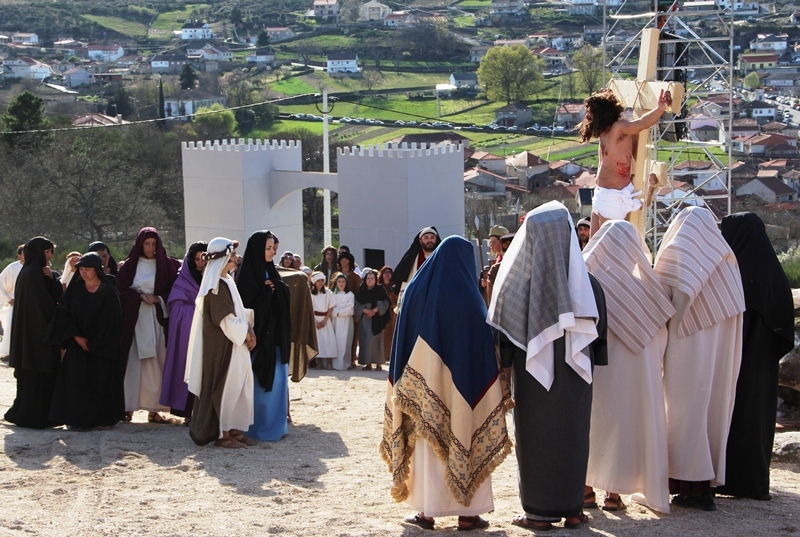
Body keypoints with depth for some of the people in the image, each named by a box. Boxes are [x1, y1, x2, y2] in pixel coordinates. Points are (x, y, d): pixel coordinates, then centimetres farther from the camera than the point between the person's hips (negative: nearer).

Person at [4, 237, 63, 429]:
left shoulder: (40, 273, 15)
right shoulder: (31, 274, -14)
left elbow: (58, 296, 6)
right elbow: (41, 304, -20)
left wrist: (52, 278, -7)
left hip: (42, 331, 10)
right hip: (36, 332, -10)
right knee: (34, 375, -5)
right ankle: (31, 416, 1)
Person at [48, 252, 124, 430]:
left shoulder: (109, 291, -5)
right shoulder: (74, 289, 6)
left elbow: (111, 322, -8)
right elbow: (63, 313, 1)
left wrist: (94, 343, -10)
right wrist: (77, 337, -10)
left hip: (102, 347, -3)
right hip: (77, 344, 3)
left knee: (101, 381, -3)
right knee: (76, 381, -3)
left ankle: (104, 418, 6)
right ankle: (78, 418, 3)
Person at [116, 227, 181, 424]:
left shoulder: (167, 265, 8)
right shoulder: (130, 266, 7)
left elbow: (175, 290, 5)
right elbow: (121, 290, 2)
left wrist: (159, 299, -10)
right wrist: (141, 297, -10)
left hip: (158, 319, 1)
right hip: (134, 319, -1)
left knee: (156, 363, -1)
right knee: (133, 361, -5)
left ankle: (154, 409, 1)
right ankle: (128, 408, -3)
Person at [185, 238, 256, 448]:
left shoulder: (227, 281, 14)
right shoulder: (216, 285, -15)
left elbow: (240, 311, 14)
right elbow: (225, 319, -17)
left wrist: (249, 329, -2)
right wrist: (245, 333, -7)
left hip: (235, 343, 9)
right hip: (221, 345, -9)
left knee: (237, 385, 10)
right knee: (224, 386, -4)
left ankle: (233, 429, 16)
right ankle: (222, 433, 2)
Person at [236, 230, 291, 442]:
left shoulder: (270, 272, 12)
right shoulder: (247, 274, -12)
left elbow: (284, 301, 12)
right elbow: (249, 306, -20)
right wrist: (268, 291, -13)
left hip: (275, 336, 8)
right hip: (258, 337, -8)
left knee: (276, 381, 11)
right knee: (261, 383, -3)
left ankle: (275, 425, 20)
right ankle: (259, 427, 6)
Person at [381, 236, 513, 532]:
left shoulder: (417, 290, 3)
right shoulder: (469, 296, -8)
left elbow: (402, 340, 5)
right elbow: (483, 345, -7)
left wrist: (404, 384, 11)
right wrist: (495, 382, 1)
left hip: (424, 380, 3)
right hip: (461, 383, -3)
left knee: (426, 441, 9)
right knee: (464, 439, 4)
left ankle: (426, 511, 11)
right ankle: (467, 512, 7)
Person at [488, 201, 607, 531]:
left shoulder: (518, 281, -11)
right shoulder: (585, 282, -6)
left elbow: (503, 331, -7)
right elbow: (599, 330, 0)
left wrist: (505, 368, 1)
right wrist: (591, 365, 9)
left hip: (533, 376, -2)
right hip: (575, 376, 2)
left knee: (535, 437, 8)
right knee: (573, 436, 13)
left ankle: (540, 512, 11)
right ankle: (572, 509, 18)